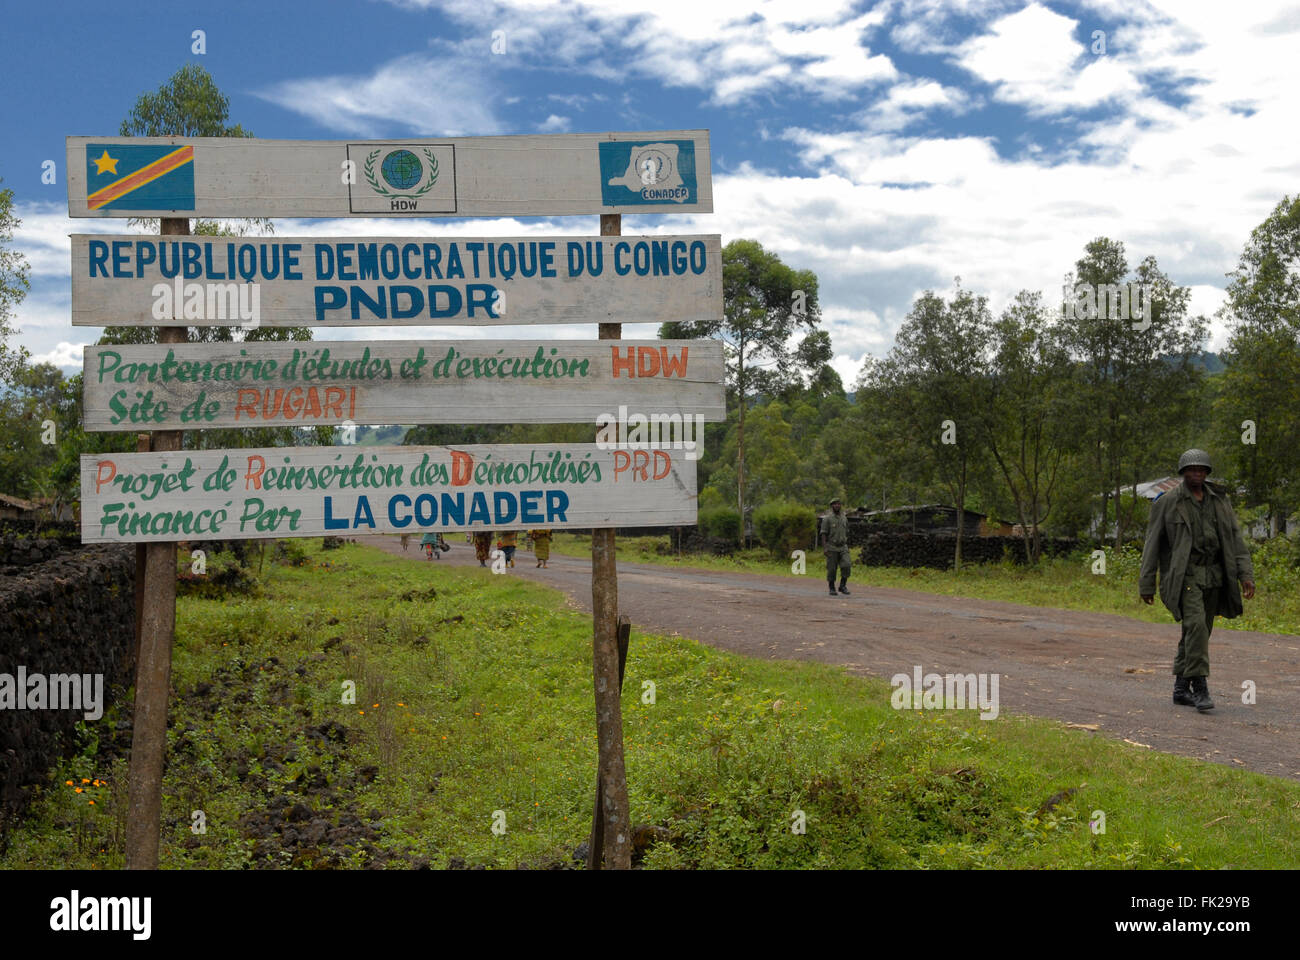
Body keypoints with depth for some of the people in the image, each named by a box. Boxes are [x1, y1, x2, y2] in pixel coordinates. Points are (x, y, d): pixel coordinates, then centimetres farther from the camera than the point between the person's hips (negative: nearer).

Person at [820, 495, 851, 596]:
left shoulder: (844, 518, 10)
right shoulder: (827, 518, -5)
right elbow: (823, 534, -7)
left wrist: (847, 548, 15)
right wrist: (826, 548, -15)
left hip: (843, 547, 3)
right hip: (831, 548, -3)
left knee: (846, 566, -14)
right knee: (831, 569, -1)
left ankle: (842, 586, -3)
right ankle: (832, 589, 12)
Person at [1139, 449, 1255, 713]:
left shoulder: (1218, 501, 11)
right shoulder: (1167, 502, -1)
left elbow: (1235, 540, 9)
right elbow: (1152, 544, 0)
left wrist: (1246, 574, -2)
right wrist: (1146, 584, -2)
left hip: (1213, 576, 5)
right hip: (1184, 576, -5)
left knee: (1199, 631, 8)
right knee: (1196, 625, -20)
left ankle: (1181, 689, 18)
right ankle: (1200, 689, -19)